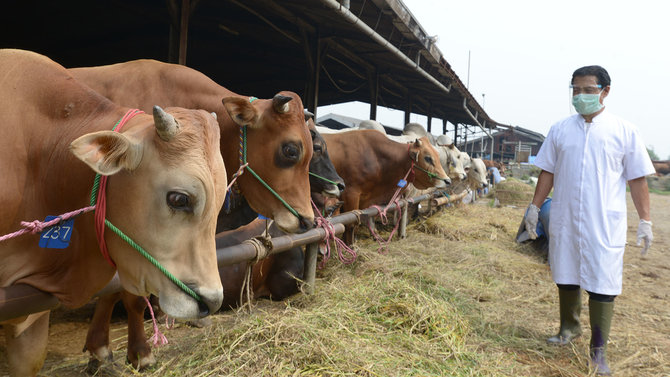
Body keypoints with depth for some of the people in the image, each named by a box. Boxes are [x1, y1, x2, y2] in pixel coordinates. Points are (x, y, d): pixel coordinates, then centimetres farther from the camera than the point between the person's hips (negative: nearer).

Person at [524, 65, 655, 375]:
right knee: (566, 277, 14)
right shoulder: (559, 130, 6)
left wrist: (645, 221, -2)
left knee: (602, 284, -1)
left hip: (605, 224, -3)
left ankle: (598, 349, 14)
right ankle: (569, 329, 35)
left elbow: (637, 179, 0)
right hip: (564, 220, 3)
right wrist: (534, 207, 7)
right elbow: (547, 173, 10)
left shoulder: (624, 131, -1)